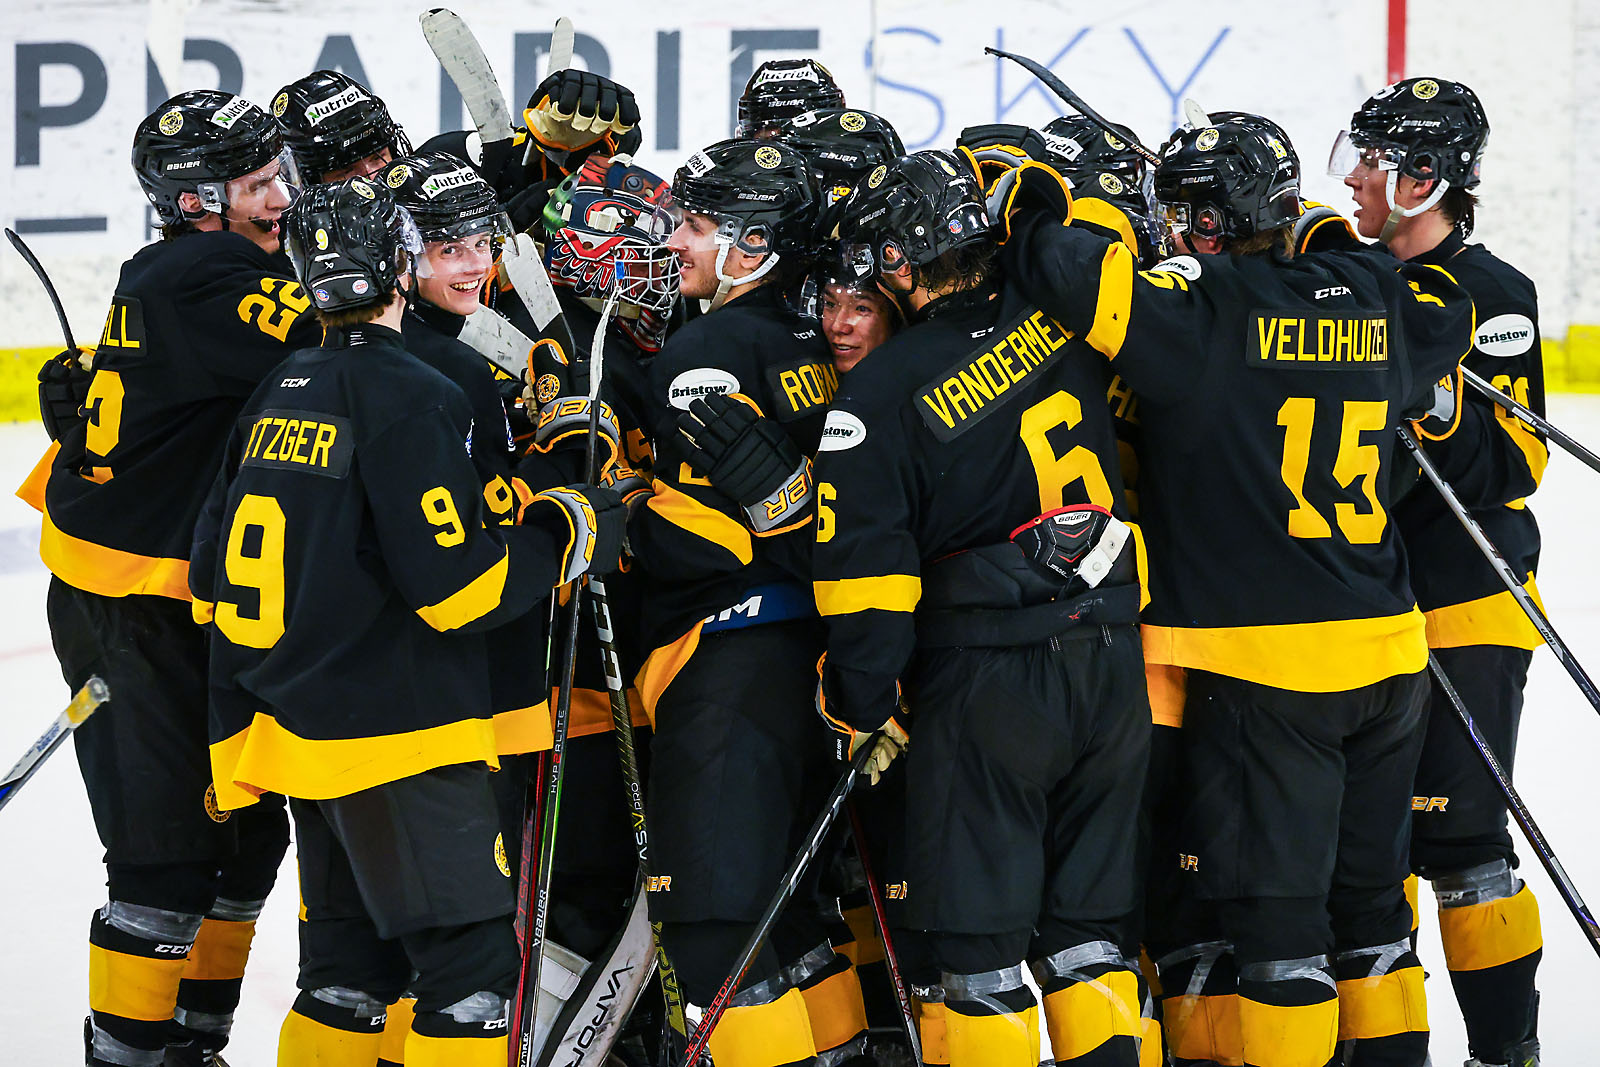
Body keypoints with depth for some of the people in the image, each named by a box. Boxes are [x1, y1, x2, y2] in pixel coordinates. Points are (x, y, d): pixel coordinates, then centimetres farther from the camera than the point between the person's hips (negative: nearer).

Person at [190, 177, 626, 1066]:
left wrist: (240, 746, 22)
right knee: (472, 962, -7)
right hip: (401, 742, -9)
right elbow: (453, 586, -21)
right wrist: (569, 534, -6)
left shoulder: (279, 395, 10)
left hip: (302, 722, 9)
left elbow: (217, 577, 15)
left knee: (354, 962, 16)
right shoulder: (410, 398, -16)